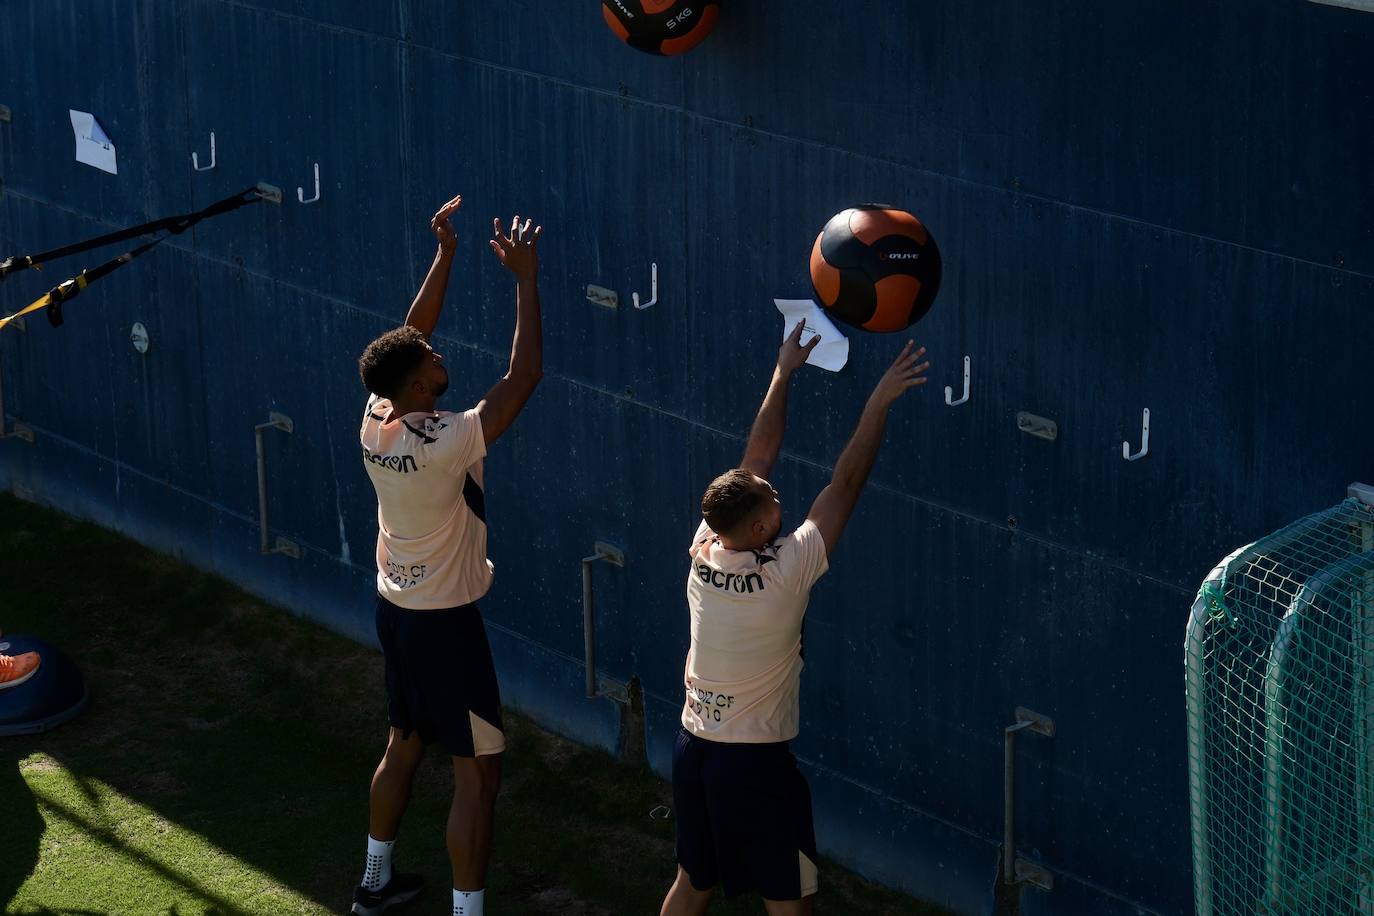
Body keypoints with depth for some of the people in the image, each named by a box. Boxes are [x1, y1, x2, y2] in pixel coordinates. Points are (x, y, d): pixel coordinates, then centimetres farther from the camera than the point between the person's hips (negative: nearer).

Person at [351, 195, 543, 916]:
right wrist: (525, 281, -21)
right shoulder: (447, 443, -28)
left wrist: (445, 255, 3)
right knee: (478, 773, 1)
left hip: (394, 608, 8)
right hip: (445, 622, -8)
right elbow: (524, 375, -27)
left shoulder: (374, 421, -7)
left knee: (404, 745, 24)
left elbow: (410, 334, 6)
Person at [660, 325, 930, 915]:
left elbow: (755, 461, 2)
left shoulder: (704, 549, -8)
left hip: (692, 750, 6)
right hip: (755, 762, -6)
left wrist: (784, 374, 8)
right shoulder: (786, 572, -23)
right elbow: (845, 484, -18)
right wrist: (880, 402, -11)